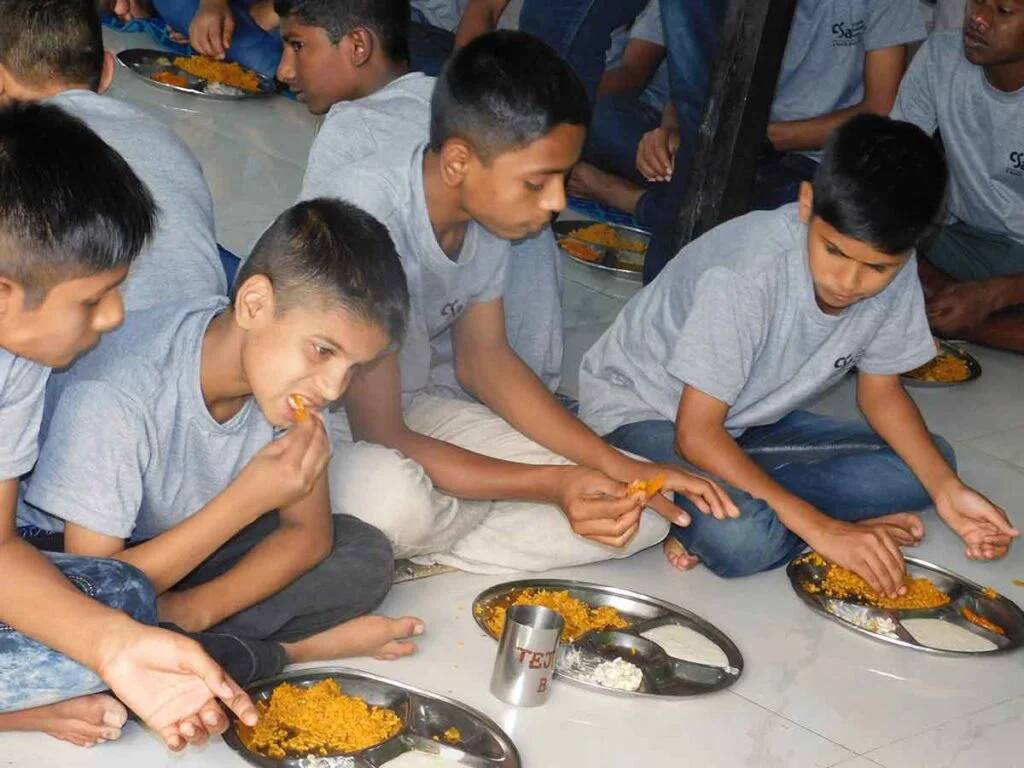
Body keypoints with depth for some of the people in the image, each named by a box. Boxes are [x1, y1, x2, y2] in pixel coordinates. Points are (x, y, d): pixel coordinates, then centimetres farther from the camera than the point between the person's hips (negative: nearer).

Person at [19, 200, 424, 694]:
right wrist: (248, 499, -32)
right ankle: (286, 650, -15)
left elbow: (308, 532, -7)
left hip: (183, 558, 5)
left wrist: (193, 611, -24)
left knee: (365, 554, -7)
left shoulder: (285, 365, -13)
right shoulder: (115, 396, -32)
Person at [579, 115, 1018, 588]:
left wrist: (946, 489, -15)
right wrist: (822, 529, -34)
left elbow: (880, 390, 2)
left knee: (930, 462, -8)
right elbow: (696, 434, -30)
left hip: (750, 420, 8)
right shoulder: (745, 274, -32)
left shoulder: (895, 273, -13)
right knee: (741, 539, -38)